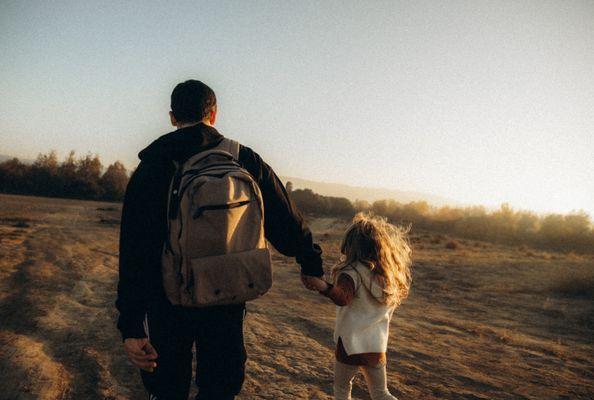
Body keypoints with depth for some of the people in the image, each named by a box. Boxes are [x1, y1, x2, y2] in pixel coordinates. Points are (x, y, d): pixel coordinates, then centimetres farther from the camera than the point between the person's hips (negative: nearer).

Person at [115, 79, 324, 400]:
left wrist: (131, 326, -14)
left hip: (168, 303, -1)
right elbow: (288, 221, 3)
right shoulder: (246, 160, -3)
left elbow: (134, 252, -14)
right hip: (227, 302, 2)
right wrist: (312, 265, 18)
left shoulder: (152, 167, -7)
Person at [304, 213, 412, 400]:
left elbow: (343, 298, -36)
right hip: (378, 346, 5)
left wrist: (325, 287, -53)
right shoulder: (390, 273, 0)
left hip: (351, 343, -5)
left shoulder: (352, 272, -18)